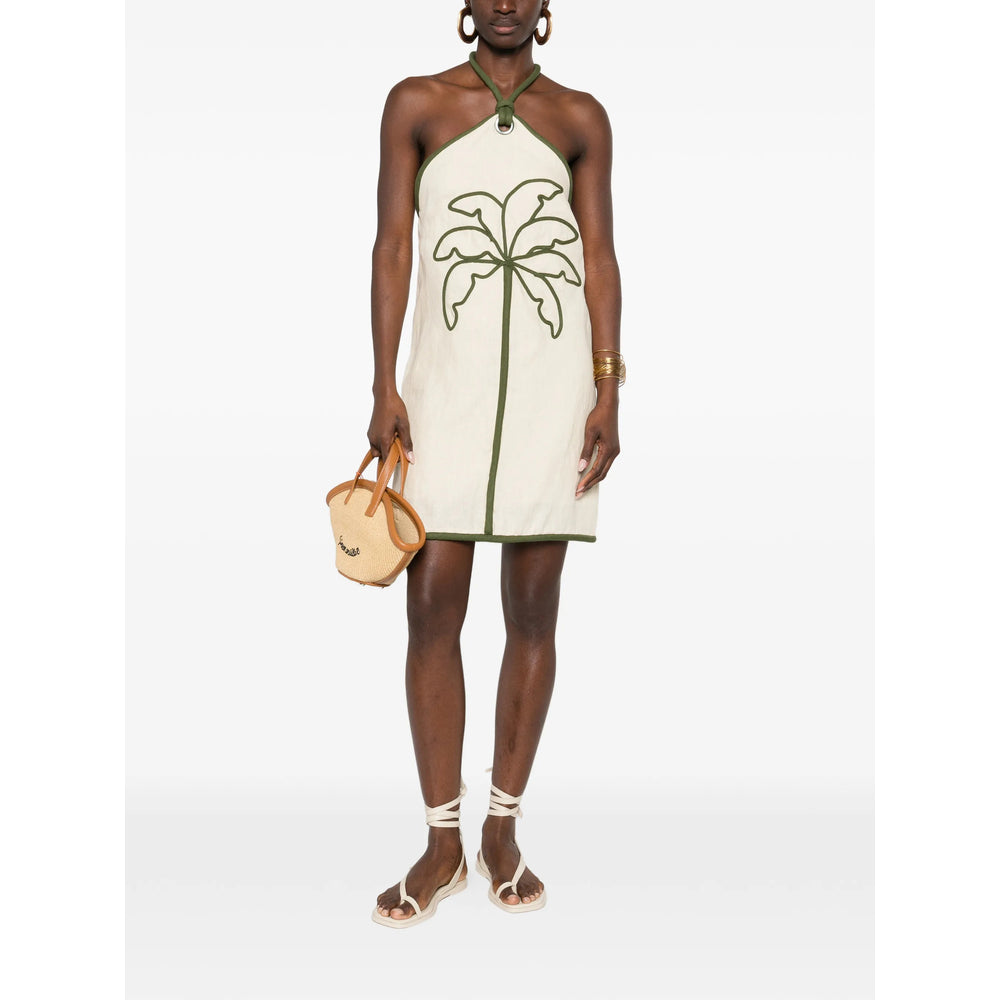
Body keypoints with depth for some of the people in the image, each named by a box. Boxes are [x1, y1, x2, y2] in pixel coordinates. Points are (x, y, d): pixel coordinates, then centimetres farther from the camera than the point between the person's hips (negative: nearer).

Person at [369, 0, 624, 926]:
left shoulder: (580, 118, 13)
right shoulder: (417, 103, 10)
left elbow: (599, 256, 8)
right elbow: (393, 243, 4)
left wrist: (608, 390, -1)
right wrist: (384, 386, -4)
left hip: (554, 381, 1)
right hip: (448, 380, 0)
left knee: (533, 608, 3)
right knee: (432, 609, -4)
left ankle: (502, 830, 17)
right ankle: (443, 845, 10)